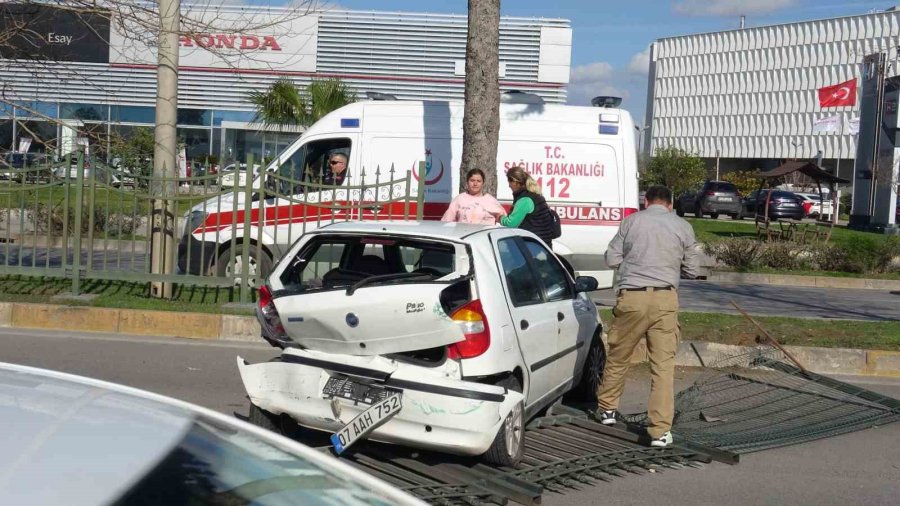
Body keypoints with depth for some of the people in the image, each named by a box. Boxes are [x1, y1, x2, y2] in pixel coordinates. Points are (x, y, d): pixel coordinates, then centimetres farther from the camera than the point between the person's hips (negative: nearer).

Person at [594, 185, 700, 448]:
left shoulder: (632, 221, 5)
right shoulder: (683, 227, 8)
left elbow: (612, 259, 7)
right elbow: (692, 269, 13)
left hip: (632, 297, 0)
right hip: (665, 299, 0)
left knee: (618, 357, 17)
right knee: (664, 364, 2)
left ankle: (607, 408, 34)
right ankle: (660, 431, 0)